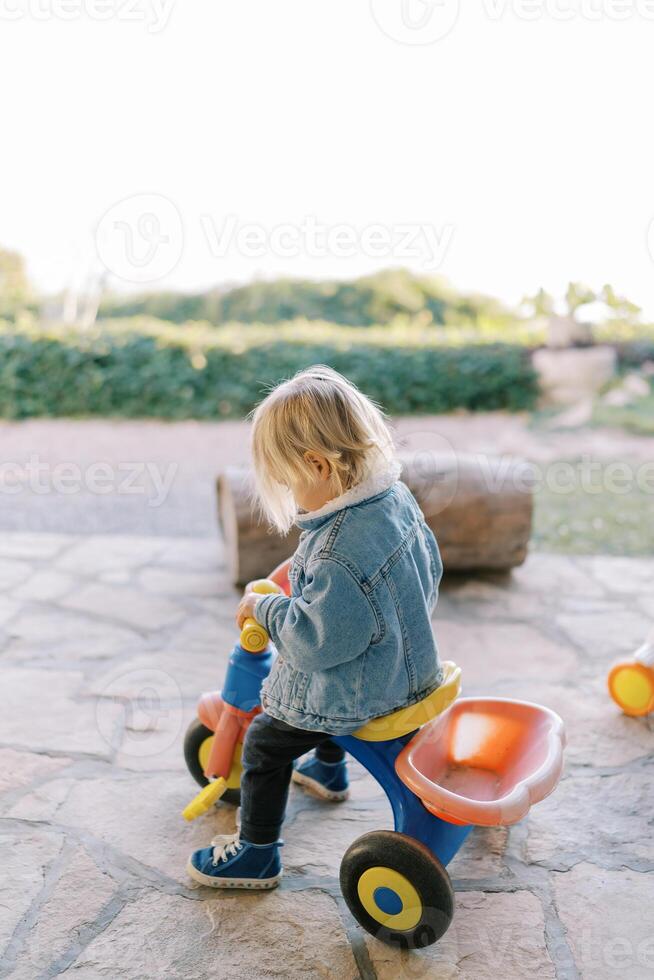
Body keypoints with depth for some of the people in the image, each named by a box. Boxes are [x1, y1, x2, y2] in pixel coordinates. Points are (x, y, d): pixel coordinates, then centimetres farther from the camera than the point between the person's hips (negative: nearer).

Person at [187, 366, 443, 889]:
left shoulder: (341, 550, -36)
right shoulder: (397, 497, -7)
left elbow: (318, 638, -33)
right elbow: (430, 569, 9)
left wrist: (264, 607, -18)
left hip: (361, 692, -9)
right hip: (409, 665, 9)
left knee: (266, 742, 7)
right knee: (321, 693, 37)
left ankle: (256, 852, 23)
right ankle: (328, 769, 59)